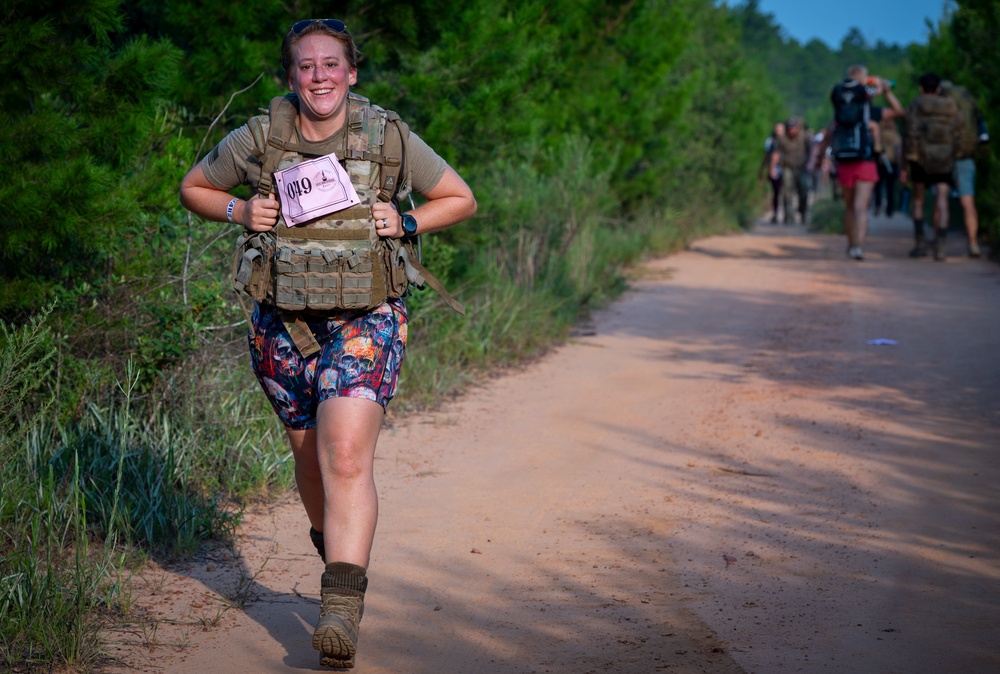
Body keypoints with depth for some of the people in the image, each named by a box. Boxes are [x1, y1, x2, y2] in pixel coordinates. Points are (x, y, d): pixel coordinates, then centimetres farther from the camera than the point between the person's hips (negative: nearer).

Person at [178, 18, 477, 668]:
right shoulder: (257, 140, -2)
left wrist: (406, 223, -10)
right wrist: (240, 212, -5)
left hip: (365, 321, -2)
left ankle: (343, 609, -21)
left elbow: (461, 199, 8)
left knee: (347, 457, -18)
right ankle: (342, 554, 42)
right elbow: (194, 188, 14)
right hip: (282, 322, 3)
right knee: (312, 459, 13)